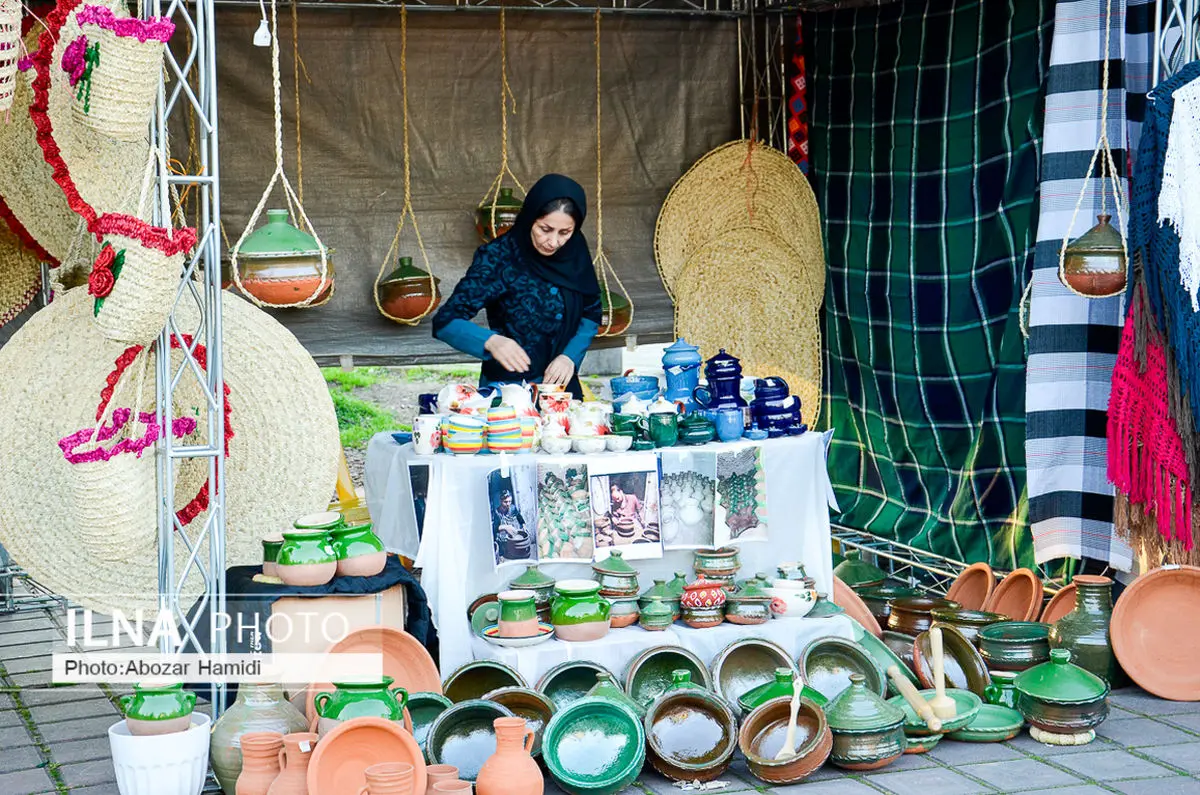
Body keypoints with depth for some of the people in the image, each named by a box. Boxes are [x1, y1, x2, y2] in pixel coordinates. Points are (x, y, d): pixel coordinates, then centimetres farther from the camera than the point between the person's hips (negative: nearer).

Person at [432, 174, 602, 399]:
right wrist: (491, 341, -39)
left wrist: (570, 356, -12)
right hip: (507, 387, -4)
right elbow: (444, 322, -21)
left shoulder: (574, 252, -6)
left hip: (562, 385, 5)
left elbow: (591, 313, 6)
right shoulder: (497, 257, -18)